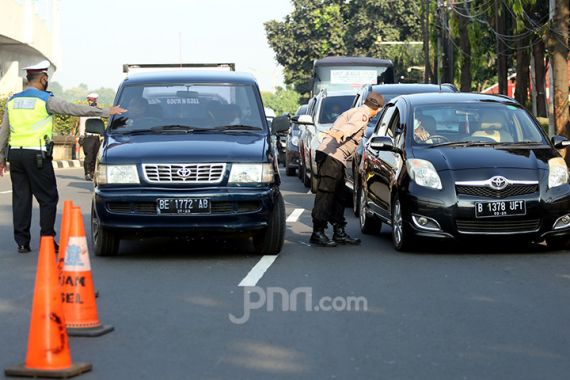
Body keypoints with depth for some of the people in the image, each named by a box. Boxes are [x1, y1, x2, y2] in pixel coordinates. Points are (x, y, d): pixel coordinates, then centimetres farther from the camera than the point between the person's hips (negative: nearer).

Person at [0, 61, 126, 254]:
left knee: (21, 198, 8)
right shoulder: (46, 100, -5)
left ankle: (22, 242, 7)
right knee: (48, 198, 3)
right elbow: (75, 109, -4)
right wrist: (105, 112, 1)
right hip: (37, 156, -6)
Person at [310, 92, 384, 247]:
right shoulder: (363, 114, -7)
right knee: (325, 195, -11)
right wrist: (341, 133, -47)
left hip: (336, 158, 11)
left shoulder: (355, 111, 25)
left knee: (339, 197, 14)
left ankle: (339, 233, 19)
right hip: (331, 155, -11)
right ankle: (318, 233, -13)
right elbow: (351, 125, -28)